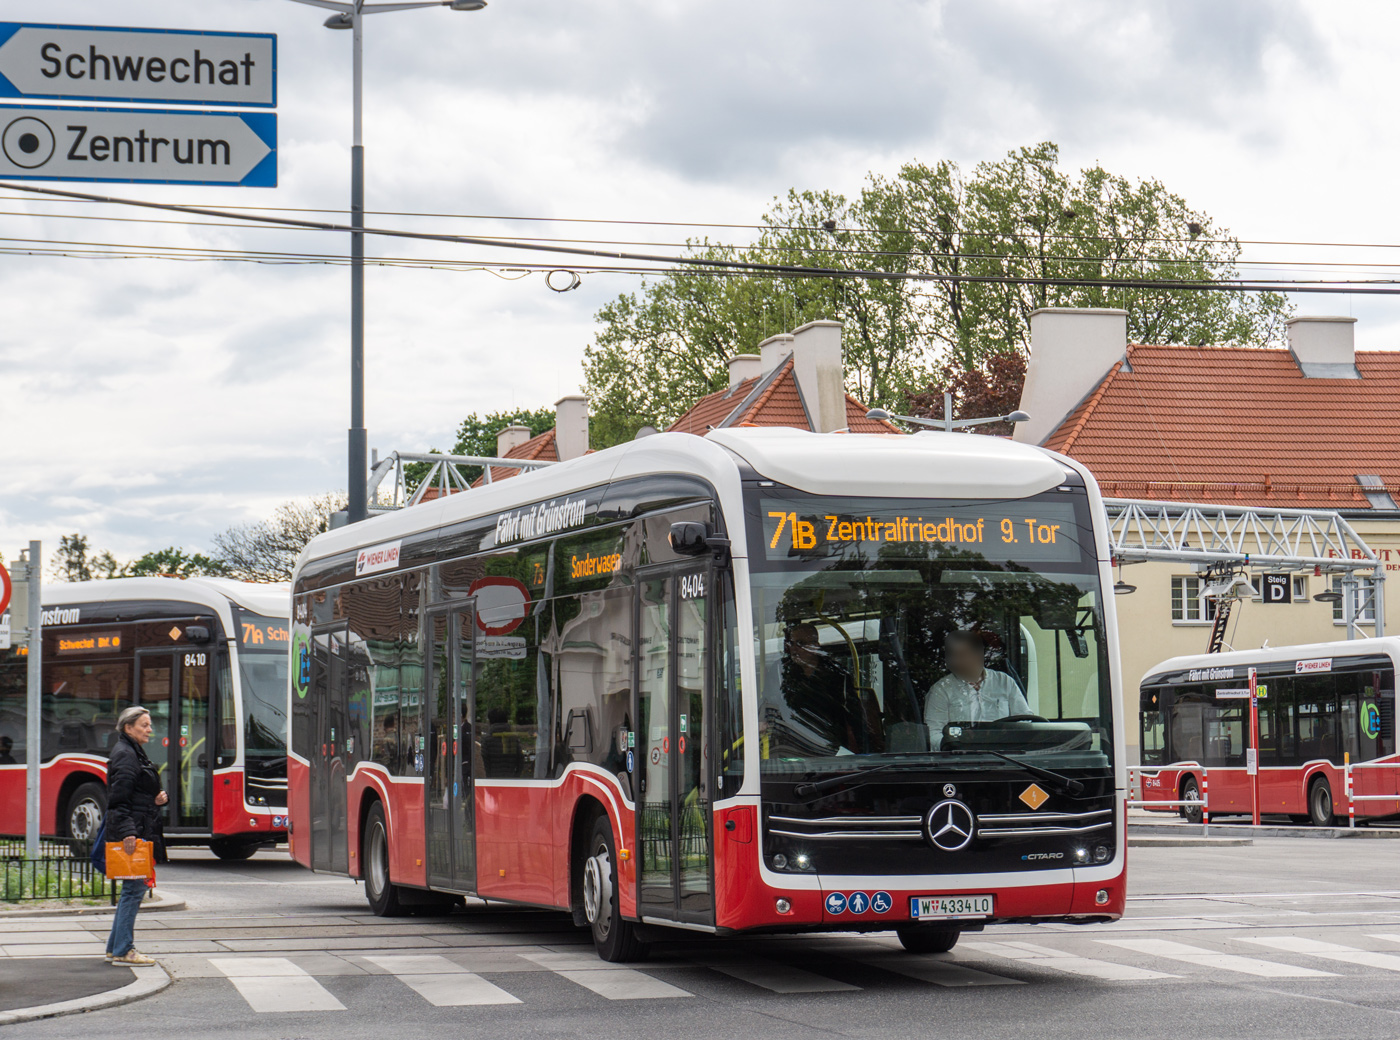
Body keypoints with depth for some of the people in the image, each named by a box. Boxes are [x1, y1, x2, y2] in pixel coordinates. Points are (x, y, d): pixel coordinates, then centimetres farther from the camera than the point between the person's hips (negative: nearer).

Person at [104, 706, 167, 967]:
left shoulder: (134, 753, 19)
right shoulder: (125, 755, -12)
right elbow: (119, 798, -20)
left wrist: (159, 798, 7)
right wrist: (127, 832, -26)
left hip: (139, 832, 11)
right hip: (132, 832, -11)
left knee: (133, 888, 13)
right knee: (134, 888, -9)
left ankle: (116, 947, 19)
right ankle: (123, 951, -6)